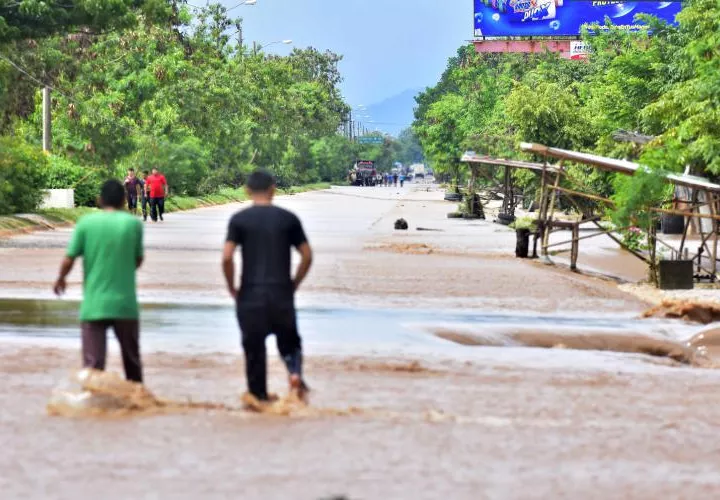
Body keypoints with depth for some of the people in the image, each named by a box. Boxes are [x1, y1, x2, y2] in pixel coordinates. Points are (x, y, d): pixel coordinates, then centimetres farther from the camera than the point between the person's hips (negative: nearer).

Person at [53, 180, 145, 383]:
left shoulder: (86, 223, -2)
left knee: (92, 364, -4)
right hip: (125, 304, 1)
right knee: (132, 360, 18)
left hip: (93, 305, -1)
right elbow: (138, 260, 8)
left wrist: (60, 279, 18)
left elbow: (68, 260, -3)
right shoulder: (134, 223, -1)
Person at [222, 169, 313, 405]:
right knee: (289, 342, 16)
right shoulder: (288, 218, 4)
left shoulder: (239, 219, 0)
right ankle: (295, 372, -11)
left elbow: (227, 257, -8)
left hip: (250, 295, -1)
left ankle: (259, 397, 8)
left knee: (254, 348, 7)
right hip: (282, 293, 1)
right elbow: (307, 256, 2)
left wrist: (232, 288, 4)